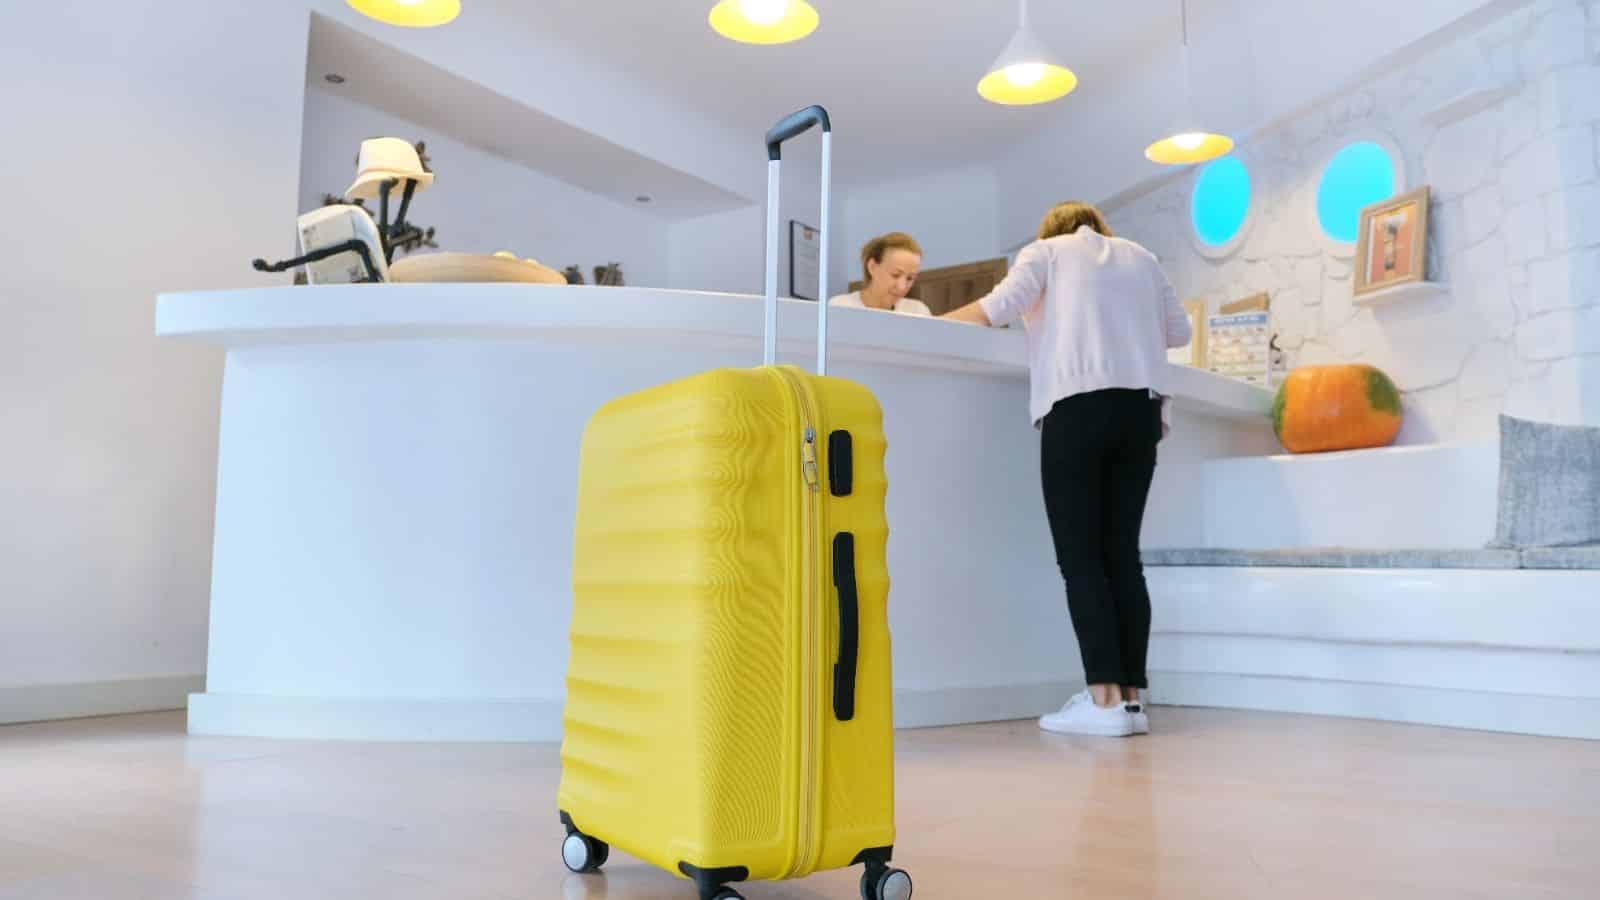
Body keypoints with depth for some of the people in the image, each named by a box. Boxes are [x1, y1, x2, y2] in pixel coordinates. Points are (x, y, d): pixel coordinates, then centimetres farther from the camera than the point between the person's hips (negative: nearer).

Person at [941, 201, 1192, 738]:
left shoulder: (1045, 250, 13)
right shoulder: (1140, 257, 24)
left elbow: (1003, 305, -4)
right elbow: (1179, 331, 25)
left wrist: (937, 321, 9)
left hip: (1077, 406, -4)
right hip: (1141, 408, 4)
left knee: (1081, 556, -5)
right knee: (1122, 553, 5)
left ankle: (1105, 698, -12)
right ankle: (1132, 697, 1)